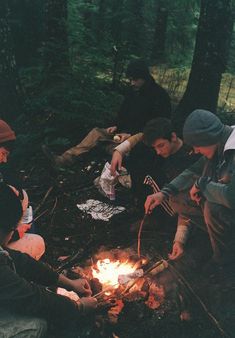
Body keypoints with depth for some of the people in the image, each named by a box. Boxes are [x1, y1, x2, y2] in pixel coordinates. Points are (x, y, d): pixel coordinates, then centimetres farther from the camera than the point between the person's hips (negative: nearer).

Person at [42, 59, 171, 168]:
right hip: (127, 131, 8)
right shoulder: (133, 90, 8)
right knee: (96, 132, -10)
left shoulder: (159, 95, -16)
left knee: (112, 147, -32)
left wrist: (131, 135, -23)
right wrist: (117, 126, 1)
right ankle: (63, 159, -18)